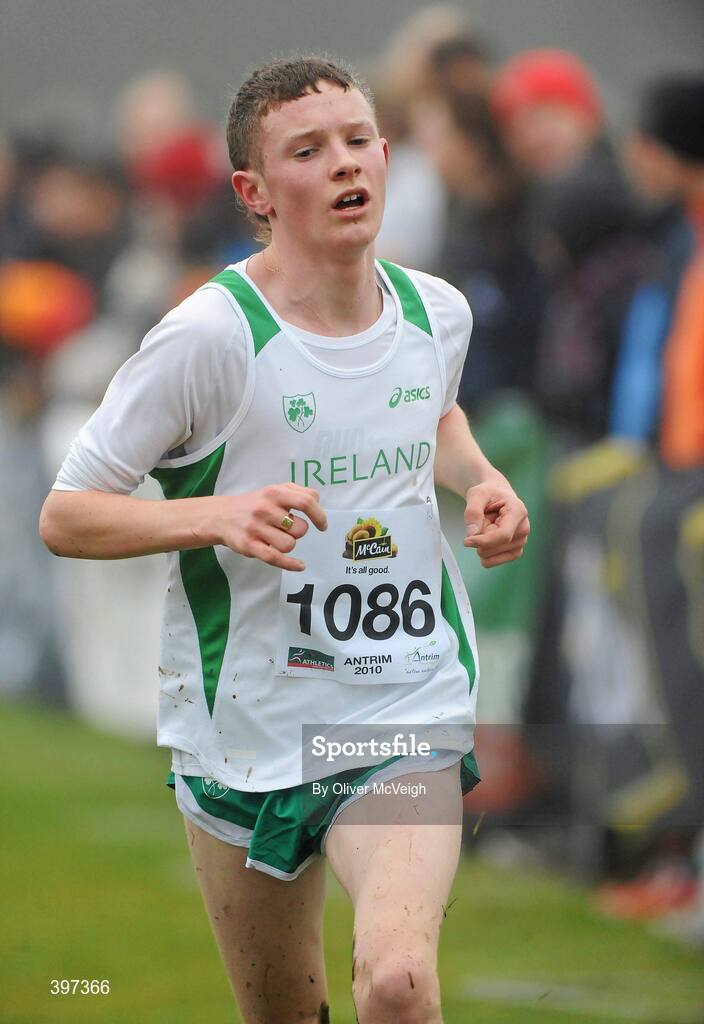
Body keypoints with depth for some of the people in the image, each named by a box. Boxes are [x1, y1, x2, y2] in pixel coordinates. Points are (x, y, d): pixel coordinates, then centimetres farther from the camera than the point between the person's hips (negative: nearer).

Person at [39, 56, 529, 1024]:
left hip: (409, 720, 1)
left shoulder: (437, 313, 1)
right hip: (249, 728, -1)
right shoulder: (210, 335, -15)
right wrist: (219, 514, -26)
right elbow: (65, 516, -11)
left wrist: (481, 480, 5)